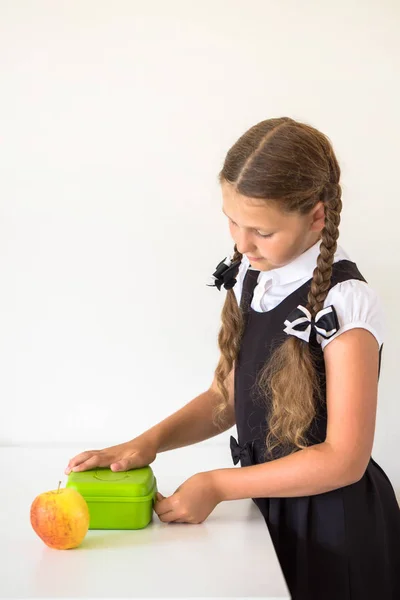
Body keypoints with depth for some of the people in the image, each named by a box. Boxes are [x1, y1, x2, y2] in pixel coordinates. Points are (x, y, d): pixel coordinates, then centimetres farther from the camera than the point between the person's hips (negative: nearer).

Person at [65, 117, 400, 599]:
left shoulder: (344, 303, -22)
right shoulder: (249, 277, -2)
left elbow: (344, 459, -20)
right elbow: (229, 397, 5)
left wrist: (217, 486, -18)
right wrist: (148, 443, -10)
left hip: (335, 525, -6)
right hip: (271, 509, 6)